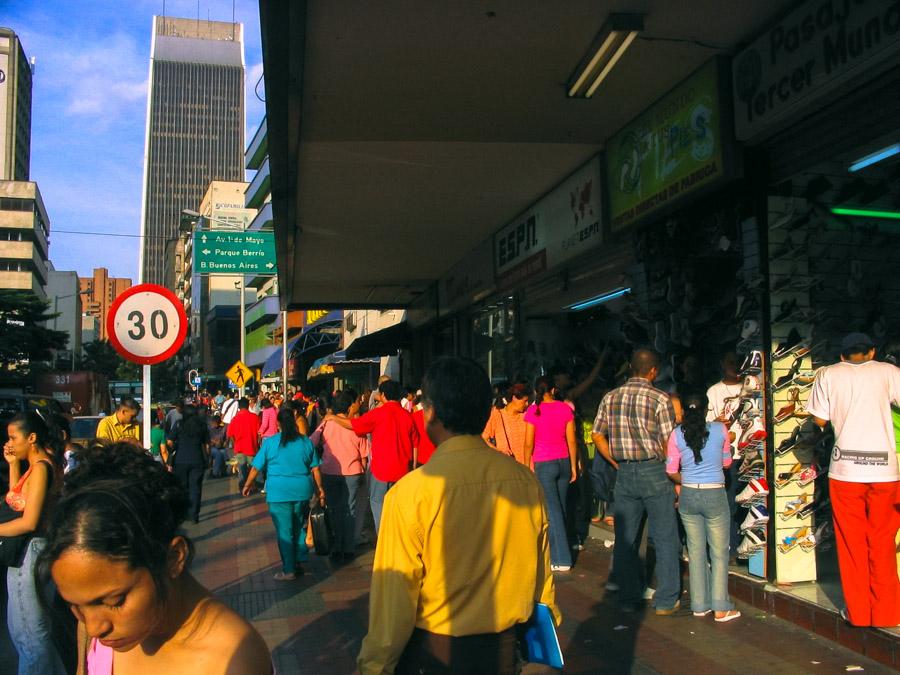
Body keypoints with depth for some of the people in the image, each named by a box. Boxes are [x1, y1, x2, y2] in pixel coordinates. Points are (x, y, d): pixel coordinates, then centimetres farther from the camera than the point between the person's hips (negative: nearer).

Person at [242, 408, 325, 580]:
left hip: (279, 492, -3)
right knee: (299, 528, 17)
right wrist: (320, 488, 13)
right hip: (302, 490, 3)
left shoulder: (270, 442, -3)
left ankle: (289, 570, 8)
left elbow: (256, 467, 1)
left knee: (284, 532, 4)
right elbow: (315, 468, 5)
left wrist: (247, 485, 15)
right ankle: (299, 562, 21)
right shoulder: (306, 442, 4)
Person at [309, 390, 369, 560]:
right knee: (350, 510, 9)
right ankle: (348, 549, 12)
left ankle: (336, 548, 15)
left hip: (329, 472, 2)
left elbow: (310, 444, -5)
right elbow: (364, 455, -1)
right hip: (352, 473, -1)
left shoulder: (326, 423, -2)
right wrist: (362, 474, 10)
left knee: (334, 510, 13)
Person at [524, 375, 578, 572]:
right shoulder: (565, 408, 1)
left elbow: (529, 444, -8)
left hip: (543, 464, -4)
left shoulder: (533, 411, -9)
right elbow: (572, 441, 2)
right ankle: (556, 549, 25)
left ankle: (562, 559, -2)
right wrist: (573, 466, 9)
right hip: (564, 461, 4)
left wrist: (527, 467, 3)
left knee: (553, 510, -2)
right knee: (560, 507, 15)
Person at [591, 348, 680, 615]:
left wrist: (617, 463, 14)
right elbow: (668, 444, -10)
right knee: (665, 538, 7)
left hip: (624, 473, 4)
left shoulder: (610, 398, 5)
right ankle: (666, 601, 11)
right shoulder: (659, 399, -10)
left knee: (625, 539, 11)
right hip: (654, 472, -4)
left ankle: (628, 598, 20)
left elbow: (597, 436, 8)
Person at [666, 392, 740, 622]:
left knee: (695, 551, 12)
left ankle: (700, 605, 20)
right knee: (719, 552, 7)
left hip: (688, 496, 2)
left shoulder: (677, 434, -3)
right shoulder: (720, 429, -5)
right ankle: (721, 608, 8)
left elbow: (671, 472, 0)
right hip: (715, 495, -2)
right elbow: (727, 463, 9)